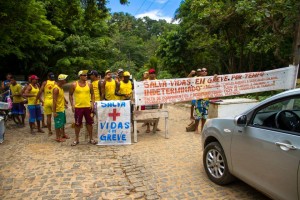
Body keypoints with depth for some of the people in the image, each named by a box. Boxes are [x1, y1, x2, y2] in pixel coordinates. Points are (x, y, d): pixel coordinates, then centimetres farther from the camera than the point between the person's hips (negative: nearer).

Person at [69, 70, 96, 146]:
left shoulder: (89, 84, 2)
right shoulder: (74, 85, -3)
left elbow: (92, 94, 10)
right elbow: (70, 95, 5)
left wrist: (92, 103, -1)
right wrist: (72, 105, -3)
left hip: (88, 107, 2)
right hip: (78, 107, -1)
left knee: (89, 123, 7)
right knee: (77, 124, 7)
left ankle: (91, 139, 19)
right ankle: (77, 139, 22)